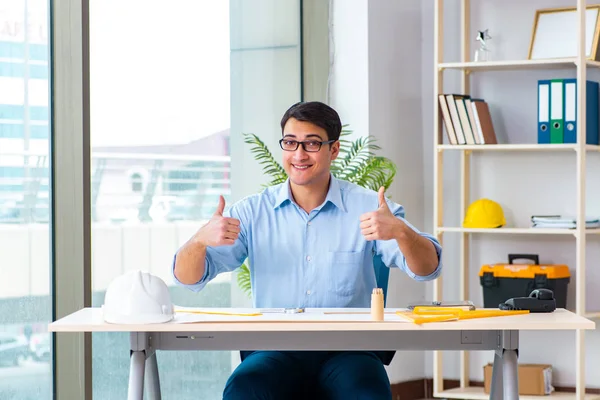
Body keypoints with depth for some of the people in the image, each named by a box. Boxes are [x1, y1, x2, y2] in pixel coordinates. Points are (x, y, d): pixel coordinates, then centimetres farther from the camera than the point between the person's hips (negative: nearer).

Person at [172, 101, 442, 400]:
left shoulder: (367, 207, 3)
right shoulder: (253, 212, 7)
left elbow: (427, 269, -5)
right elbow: (187, 278, 2)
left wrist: (400, 231, -27)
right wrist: (201, 239, -22)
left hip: (348, 349, -1)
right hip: (274, 349, 1)